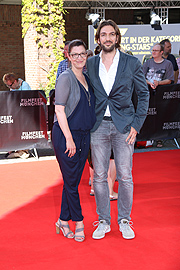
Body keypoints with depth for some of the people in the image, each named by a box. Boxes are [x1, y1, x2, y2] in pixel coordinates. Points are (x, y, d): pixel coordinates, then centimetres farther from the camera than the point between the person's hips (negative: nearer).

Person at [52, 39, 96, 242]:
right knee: (70, 181, 3)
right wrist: (69, 138, -17)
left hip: (83, 135, 7)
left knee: (73, 180, 11)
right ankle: (78, 222, 17)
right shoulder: (65, 78, -9)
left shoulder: (87, 79, 13)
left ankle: (64, 220, 22)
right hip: (65, 134, -7)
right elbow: (59, 110, -14)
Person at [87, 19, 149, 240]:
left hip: (124, 126, -1)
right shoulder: (90, 64, 6)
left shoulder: (131, 63, 1)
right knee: (99, 176, 5)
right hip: (98, 126, 2)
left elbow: (143, 94, 4)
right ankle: (103, 221, 20)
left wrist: (136, 124, -4)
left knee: (125, 176, 2)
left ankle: (124, 221, 19)